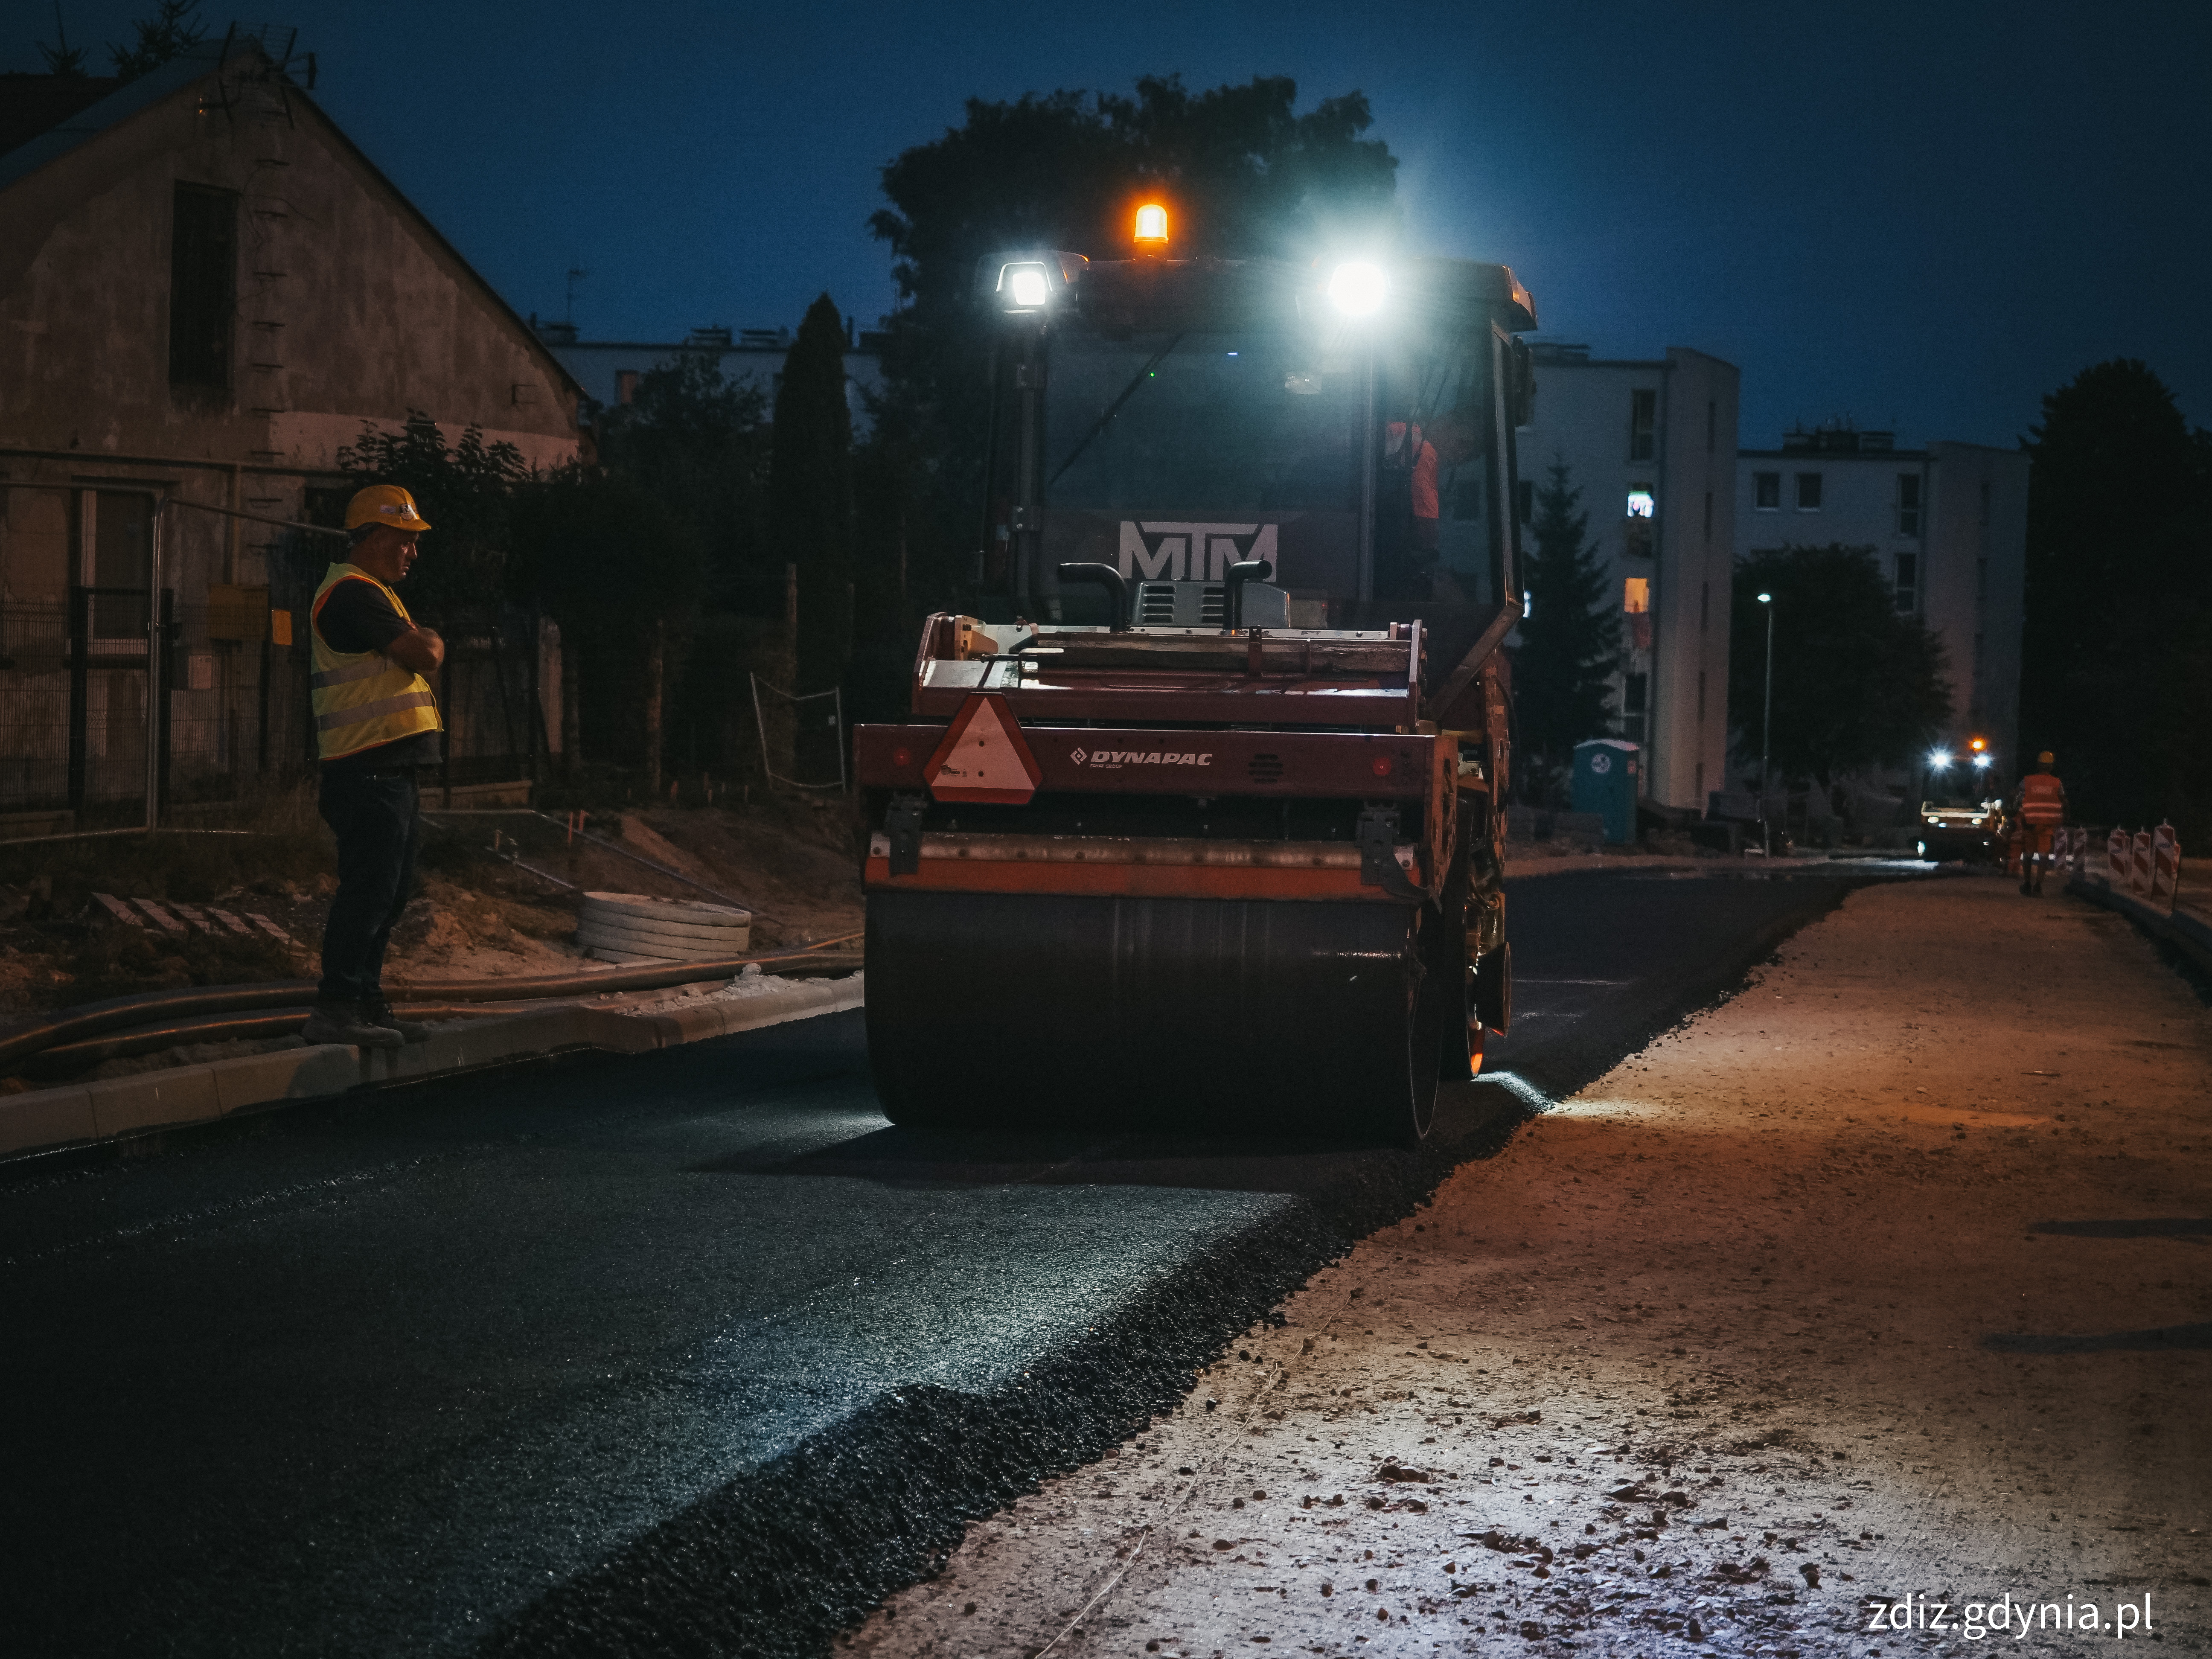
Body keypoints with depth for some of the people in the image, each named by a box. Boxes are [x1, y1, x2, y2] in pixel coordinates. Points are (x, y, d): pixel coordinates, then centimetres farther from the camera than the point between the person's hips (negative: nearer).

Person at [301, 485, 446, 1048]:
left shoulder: (369, 593, 22)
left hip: (389, 773, 11)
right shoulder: (353, 594, -14)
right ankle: (336, 1010, -11)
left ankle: (364, 1003, 20)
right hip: (369, 773, -11)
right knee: (369, 890, -12)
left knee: (389, 891, 13)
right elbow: (423, 656, -19)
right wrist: (431, 640, 0)